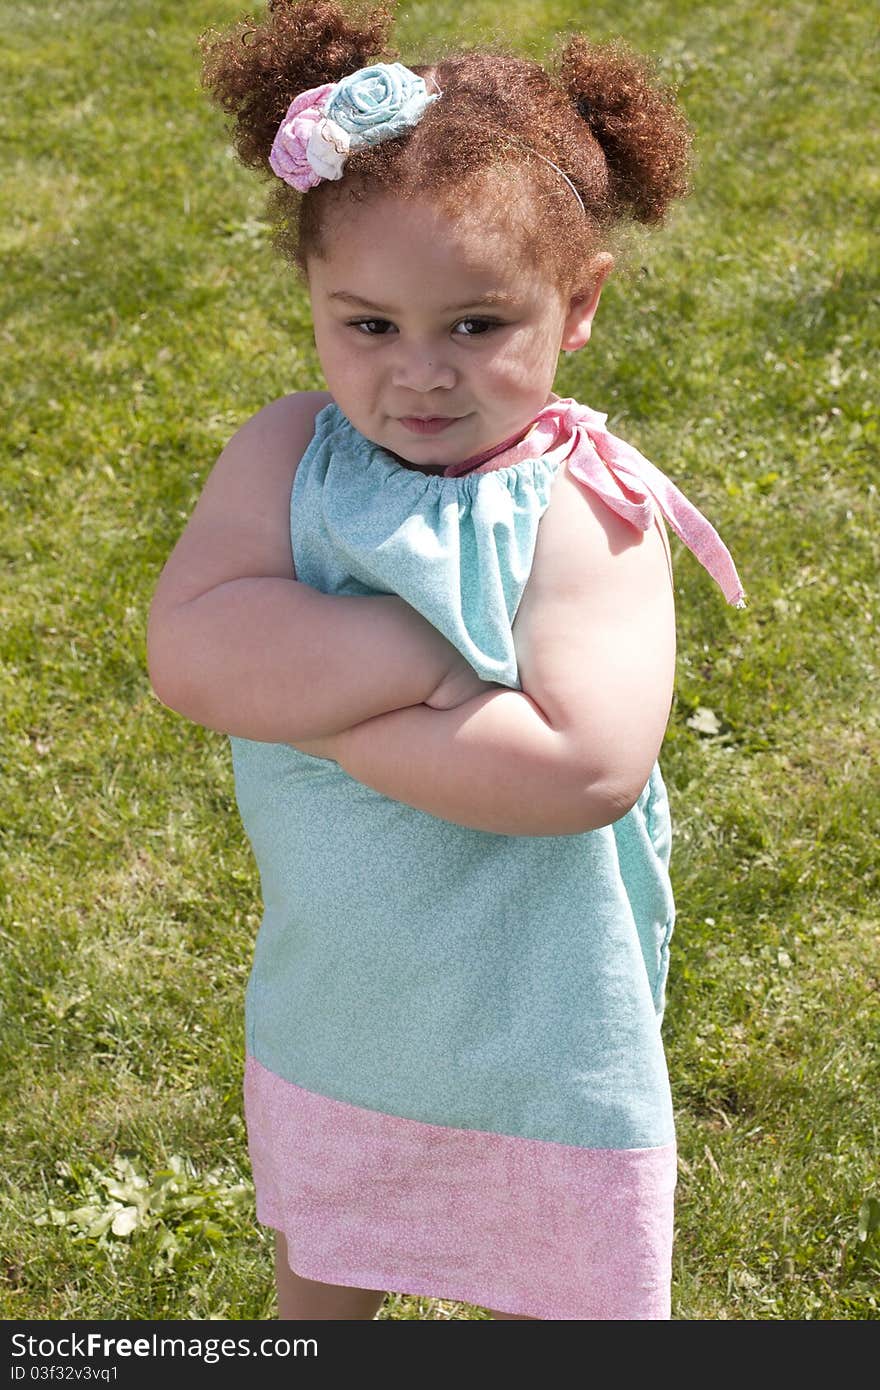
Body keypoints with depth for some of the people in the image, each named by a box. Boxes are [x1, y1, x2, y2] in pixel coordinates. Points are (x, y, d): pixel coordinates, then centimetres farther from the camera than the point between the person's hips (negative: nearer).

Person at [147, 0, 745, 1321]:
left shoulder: (585, 507, -23)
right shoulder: (290, 454, -13)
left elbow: (584, 767, -35)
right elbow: (188, 650, -27)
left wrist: (308, 692, -31)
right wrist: (443, 662, -31)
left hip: (538, 1027, -4)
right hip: (329, 1001, 4)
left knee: (552, 1288, 21)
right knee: (321, 1256, 31)